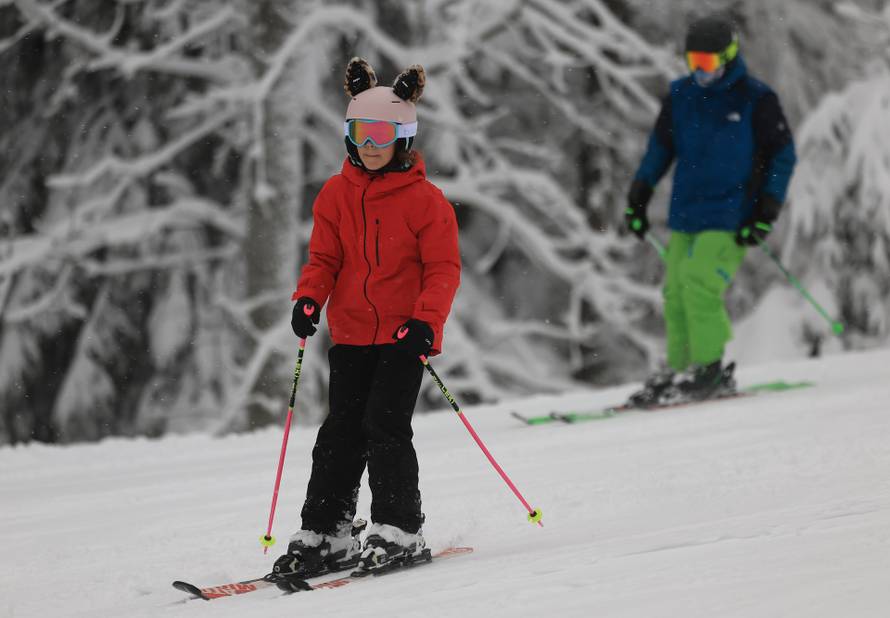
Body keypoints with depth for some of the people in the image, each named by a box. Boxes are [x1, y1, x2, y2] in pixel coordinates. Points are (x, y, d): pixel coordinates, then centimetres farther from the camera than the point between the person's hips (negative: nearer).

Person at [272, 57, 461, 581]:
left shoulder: (425, 199, -6)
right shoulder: (337, 194, 7)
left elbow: (444, 268, -6)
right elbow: (324, 258, 10)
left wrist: (426, 320, -20)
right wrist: (309, 298, -9)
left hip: (404, 334, -4)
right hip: (351, 335, 4)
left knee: (385, 425, -13)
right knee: (341, 432, 4)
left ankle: (399, 529, -4)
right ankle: (323, 534, 7)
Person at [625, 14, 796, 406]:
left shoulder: (755, 99, -6)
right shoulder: (680, 96, 7)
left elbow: (783, 156, -2)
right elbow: (660, 148, 18)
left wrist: (766, 214, -9)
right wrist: (637, 199, 13)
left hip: (731, 218, -5)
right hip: (685, 214, 5)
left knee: (700, 285, -19)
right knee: (676, 293, 1)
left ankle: (710, 371, -10)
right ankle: (680, 372, 10)